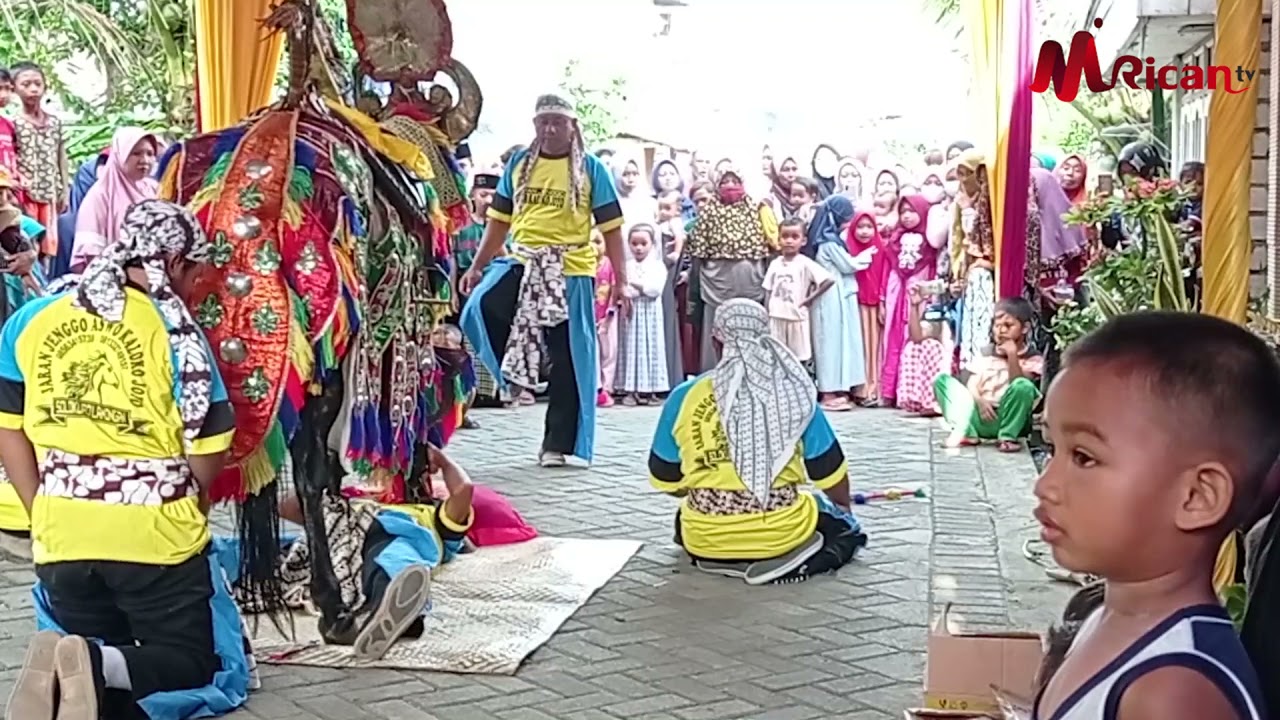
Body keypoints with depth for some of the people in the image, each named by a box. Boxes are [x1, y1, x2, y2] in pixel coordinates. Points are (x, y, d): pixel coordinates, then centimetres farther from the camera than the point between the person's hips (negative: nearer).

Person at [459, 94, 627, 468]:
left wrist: (621, 279, -7)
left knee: (568, 359, 2)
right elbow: (500, 220, 14)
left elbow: (611, 227, 0)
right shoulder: (518, 164, 10)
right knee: (480, 310, -25)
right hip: (524, 263, 2)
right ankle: (517, 372, -1)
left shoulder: (591, 169, 1)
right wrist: (477, 266, 8)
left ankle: (556, 444, 12)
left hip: (573, 272, -2)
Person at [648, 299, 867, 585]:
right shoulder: (792, 392, -5)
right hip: (780, 533, -3)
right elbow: (828, 470, 4)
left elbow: (664, 479, 4)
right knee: (844, 526, 25)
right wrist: (844, 512, 25)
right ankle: (788, 558, 4)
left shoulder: (685, 396, -4)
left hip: (707, 538, 4)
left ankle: (720, 560, 16)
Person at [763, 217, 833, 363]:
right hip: (776, 318, 4)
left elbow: (829, 280, -17)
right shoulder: (775, 263, 6)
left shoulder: (805, 263, -9)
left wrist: (809, 299, -13)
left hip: (797, 318, -4)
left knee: (799, 359, 4)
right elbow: (768, 291, 11)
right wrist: (767, 315, 5)